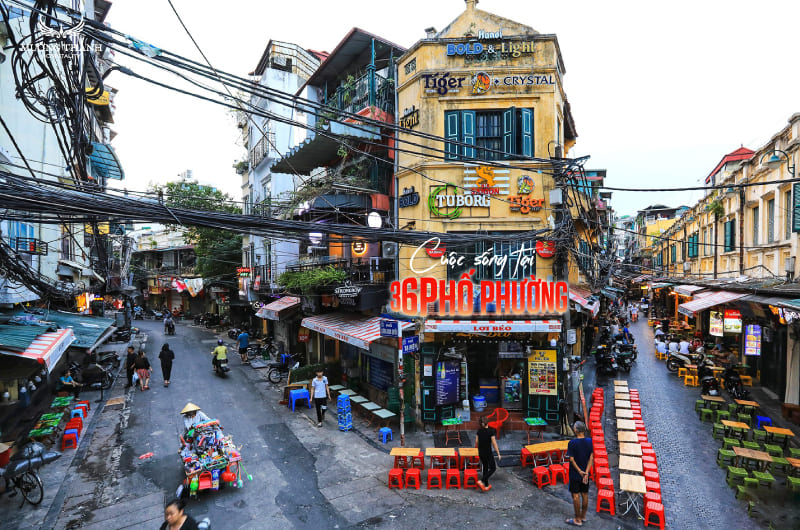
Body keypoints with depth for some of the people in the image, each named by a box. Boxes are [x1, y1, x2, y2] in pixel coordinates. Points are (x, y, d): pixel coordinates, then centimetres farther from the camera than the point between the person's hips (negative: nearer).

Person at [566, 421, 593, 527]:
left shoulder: (572, 443, -19)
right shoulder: (590, 441, -6)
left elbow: (571, 459, -17)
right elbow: (591, 458, -7)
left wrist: (579, 471, -9)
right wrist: (586, 472, -9)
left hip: (575, 474, -5)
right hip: (585, 473, 5)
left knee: (576, 496, 6)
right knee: (585, 495, 17)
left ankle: (578, 520, 16)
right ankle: (583, 516, 33)